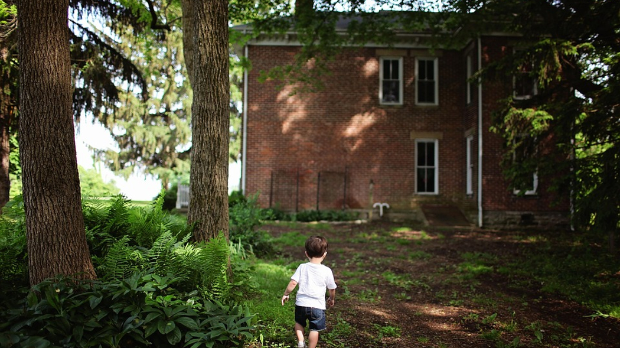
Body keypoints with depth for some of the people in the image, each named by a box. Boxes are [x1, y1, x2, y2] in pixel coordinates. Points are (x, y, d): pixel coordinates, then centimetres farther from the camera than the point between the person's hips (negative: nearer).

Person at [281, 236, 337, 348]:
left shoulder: (302, 267, -4)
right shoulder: (327, 271, -5)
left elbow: (293, 283, -9)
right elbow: (332, 288, 5)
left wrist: (286, 294, 7)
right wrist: (332, 299, 25)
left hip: (301, 303, 2)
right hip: (317, 306, -2)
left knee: (299, 322, 26)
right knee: (314, 329, 10)